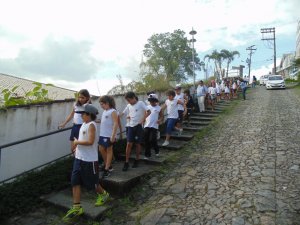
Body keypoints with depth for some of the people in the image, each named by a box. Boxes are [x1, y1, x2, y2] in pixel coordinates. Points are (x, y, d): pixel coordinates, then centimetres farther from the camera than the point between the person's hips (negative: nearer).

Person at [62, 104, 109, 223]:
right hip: (79, 158, 8)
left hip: (89, 160, -8)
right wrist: (77, 147, 7)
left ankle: (103, 194, 37)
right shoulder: (84, 124, 9)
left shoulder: (91, 125, -18)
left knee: (92, 182, 9)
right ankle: (76, 207, 17)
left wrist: (77, 142, -15)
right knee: (75, 182, 6)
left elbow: (90, 142, -27)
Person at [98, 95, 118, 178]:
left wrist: (113, 135, -22)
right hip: (102, 134, 8)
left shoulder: (113, 111, -13)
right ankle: (107, 165, 32)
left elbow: (116, 124, -19)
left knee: (109, 150, 3)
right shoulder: (104, 111, 12)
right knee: (101, 149, 13)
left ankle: (107, 169, 13)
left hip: (109, 135, -8)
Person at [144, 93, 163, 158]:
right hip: (147, 126, 4)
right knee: (146, 141, 5)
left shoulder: (159, 108, 1)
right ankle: (147, 154, 19)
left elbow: (161, 116, 2)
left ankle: (157, 151, 20)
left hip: (154, 126, -3)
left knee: (152, 140, -9)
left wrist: (160, 120, -18)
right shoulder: (147, 107, 9)